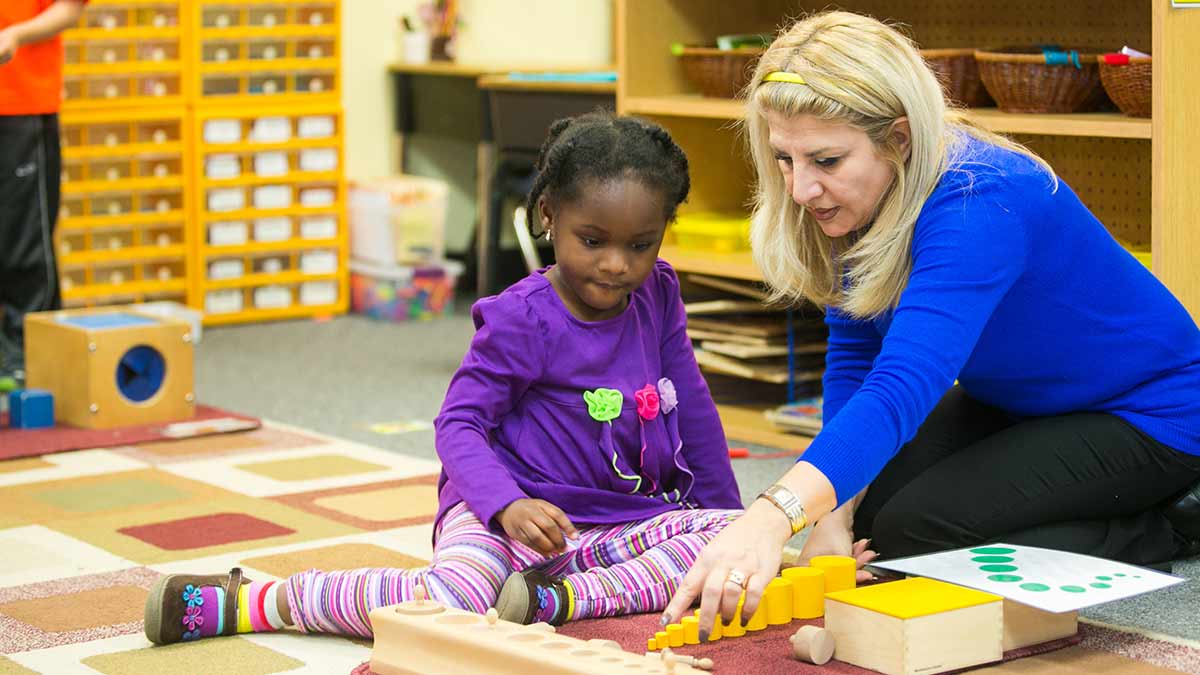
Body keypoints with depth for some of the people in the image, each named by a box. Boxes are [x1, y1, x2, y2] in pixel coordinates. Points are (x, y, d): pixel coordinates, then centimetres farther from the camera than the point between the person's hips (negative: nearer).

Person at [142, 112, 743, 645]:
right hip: (504, 512, -5)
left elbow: (692, 406, 17)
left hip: (622, 517, 5)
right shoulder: (523, 320, -12)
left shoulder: (657, 296, 5)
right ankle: (244, 603, -17)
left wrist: (727, 511, 19)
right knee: (451, 603, -35)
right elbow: (457, 423, -14)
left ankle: (562, 598, -30)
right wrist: (508, 504, -31)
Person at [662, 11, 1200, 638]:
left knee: (908, 529, -22)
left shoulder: (979, 204, -38)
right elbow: (855, 360, -8)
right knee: (861, 505, -6)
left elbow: (902, 388, -51)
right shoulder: (857, 202, -12)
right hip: (1015, 401, 9)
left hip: (1146, 410, -9)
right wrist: (833, 515, -23)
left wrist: (773, 516, -65)